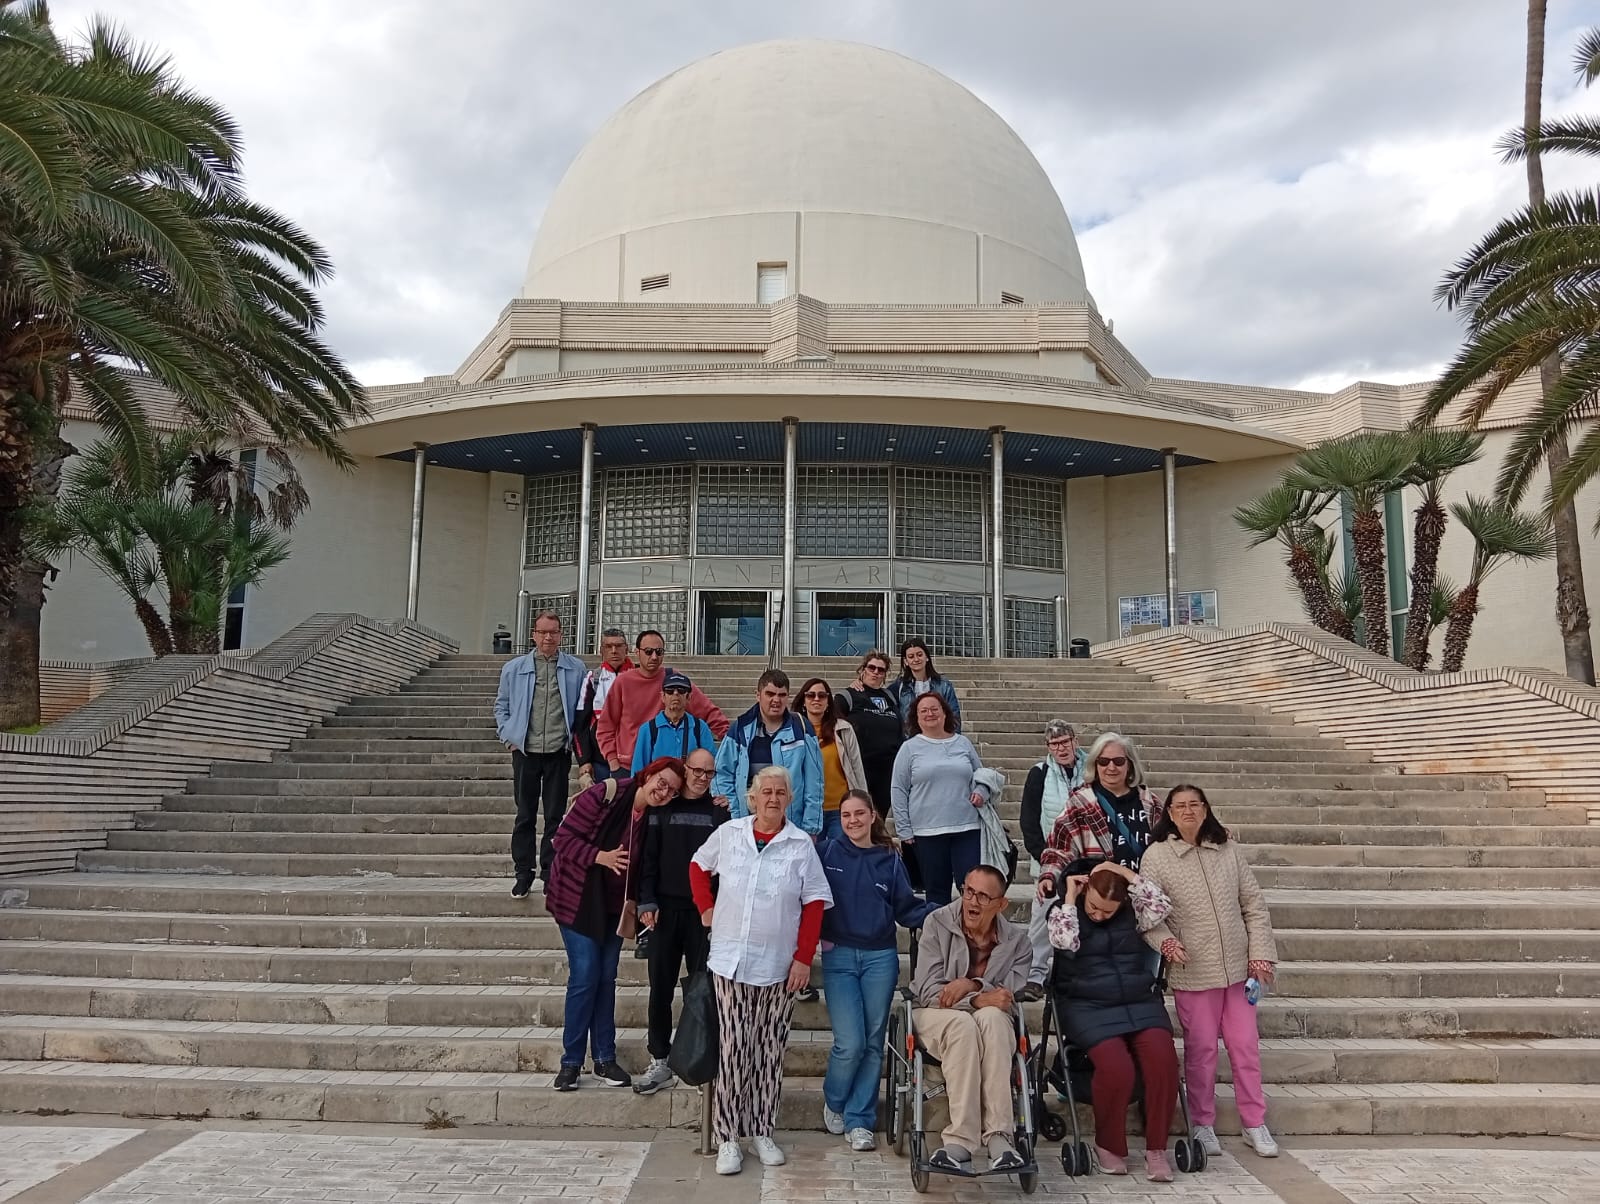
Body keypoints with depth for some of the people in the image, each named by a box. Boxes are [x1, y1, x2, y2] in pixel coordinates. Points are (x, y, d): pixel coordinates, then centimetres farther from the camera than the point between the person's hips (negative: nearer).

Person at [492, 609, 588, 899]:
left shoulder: (576, 669, 4)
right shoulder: (514, 668, 6)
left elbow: (583, 709, 8)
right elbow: (502, 706, 12)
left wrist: (575, 740, 0)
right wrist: (508, 737, 3)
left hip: (559, 752, 0)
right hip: (525, 752, 0)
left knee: (555, 816, 6)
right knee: (525, 815, 5)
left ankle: (550, 873, 15)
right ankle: (523, 873, 13)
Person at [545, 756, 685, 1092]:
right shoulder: (605, 795, -23)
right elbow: (564, 837, -19)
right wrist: (600, 856, -29)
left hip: (615, 904, 5)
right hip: (578, 897, -5)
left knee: (606, 978, 10)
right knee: (585, 976, -7)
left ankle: (605, 1059, 20)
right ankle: (571, 1062, 7)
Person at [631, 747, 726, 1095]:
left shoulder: (719, 811, 4)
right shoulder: (661, 809, 5)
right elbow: (648, 858, 3)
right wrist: (647, 902, -5)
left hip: (703, 910, -1)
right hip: (665, 909, 1)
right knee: (661, 987, 4)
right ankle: (659, 1062, 14)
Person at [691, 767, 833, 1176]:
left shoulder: (801, 844, -3)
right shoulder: (728, 833, 1)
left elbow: (814, 904, -2)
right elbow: (699, 865, 18)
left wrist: (804, 958, -6)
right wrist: (706, 908, 6)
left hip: (779, 965, 0)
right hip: (730, 960, 0)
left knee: (769, 1049, 8)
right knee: (732, 1047, 1)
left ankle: (762, 1132, 22)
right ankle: (727, 1137, 10)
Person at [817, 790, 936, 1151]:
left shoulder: (889, 860, 6)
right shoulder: (826, 851, 0)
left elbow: (906, 908, 5)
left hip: (881, 957, 3)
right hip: (838, 956, -2)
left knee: (873, 1044, 6)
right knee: (851, 1043, -8)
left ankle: (859, 1120, 20)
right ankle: (834, 1102, 21)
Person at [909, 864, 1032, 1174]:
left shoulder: (1016, 939, 0)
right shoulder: (937, 923, -6)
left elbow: (1013, 994, -10)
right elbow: (929, 990, -11)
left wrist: (972, 984, -26)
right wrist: (978, 999, -26)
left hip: (993, 1021, 1)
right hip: (937, 1013, -1)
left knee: (992, 1017, -36)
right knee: (963, 1025, -37)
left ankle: (998, 1134, -40)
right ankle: (961, 1139, -39)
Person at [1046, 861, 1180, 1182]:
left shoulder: (1131, 912, 10)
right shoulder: (1066, 913, 3)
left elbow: (1163, 905, -6)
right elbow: (1065, 940, -17)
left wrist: (1125, 873, -6)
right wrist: (1069, 896, -10)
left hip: (1140, 1004, 3)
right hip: (1088, 1008, -3)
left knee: (1163, 1060, -25)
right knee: (1116, 1066, -29)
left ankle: (1156, 1149, -10)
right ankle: (1108, 1145, -3)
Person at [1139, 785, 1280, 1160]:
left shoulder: (1229, 850, 5)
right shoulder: (1156, 856, -4)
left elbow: (1253, 905, 7)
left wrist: (1260, 953, 0)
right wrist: (1165, 940, -22)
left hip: (1237, 967, 3)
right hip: (1192, 971, -3)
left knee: (1245, 1045, 8)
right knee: (1201, 1049, 5)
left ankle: (1255, 1123, 22)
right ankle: (1203, 1125, 21)